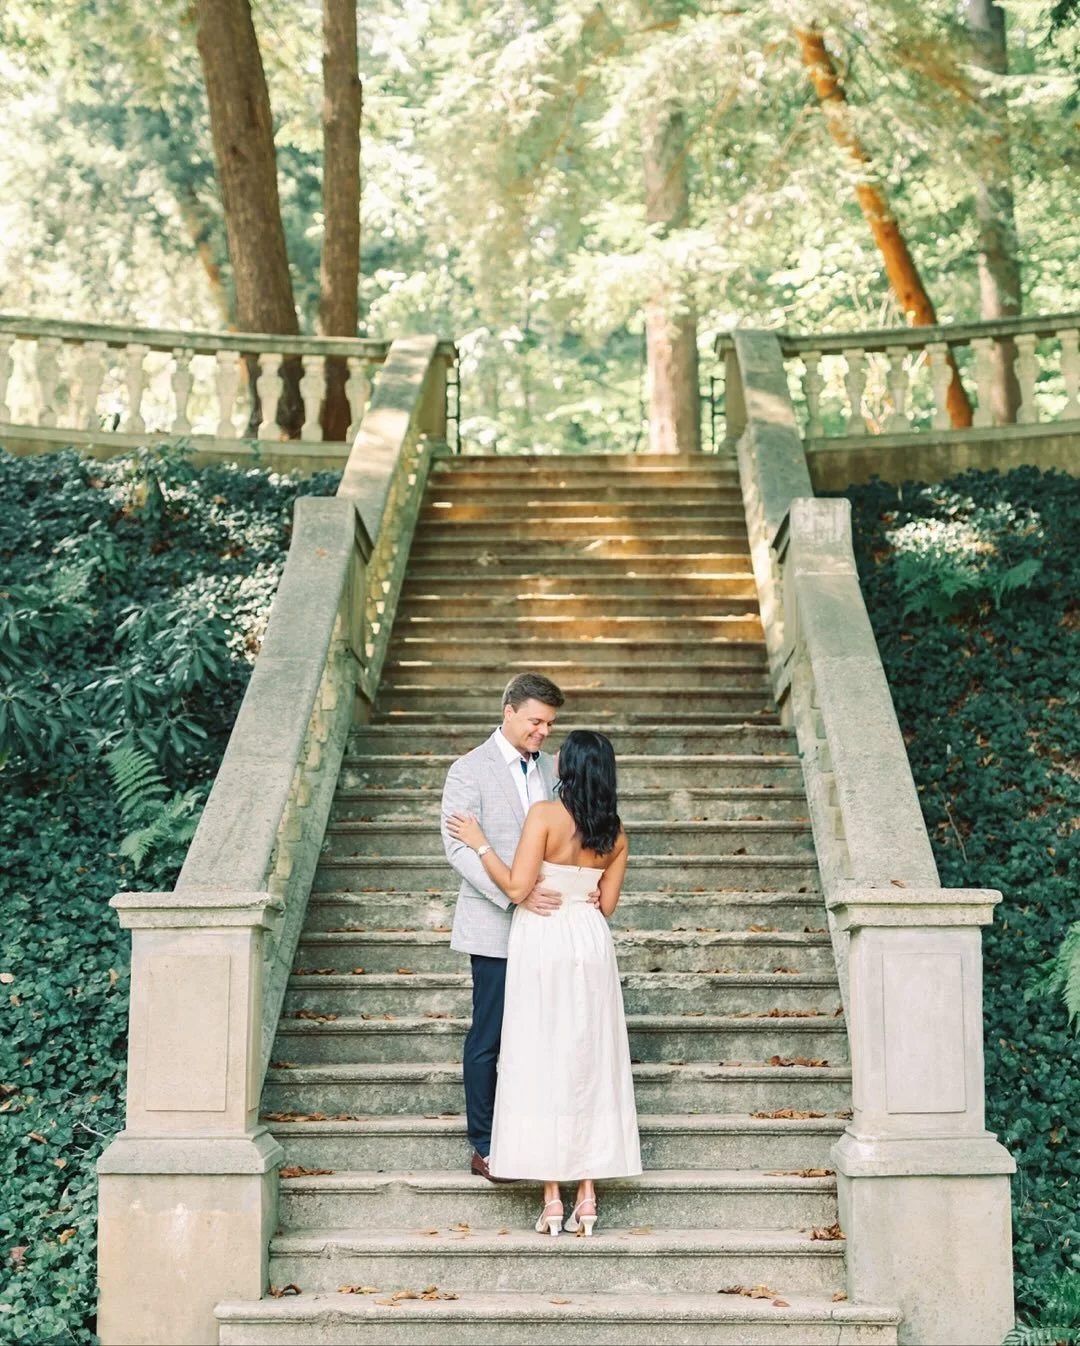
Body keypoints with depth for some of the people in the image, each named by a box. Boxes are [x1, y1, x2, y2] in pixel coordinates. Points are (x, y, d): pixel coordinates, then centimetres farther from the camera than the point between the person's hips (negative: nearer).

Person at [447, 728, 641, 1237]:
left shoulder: (545, 814, -13)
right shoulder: (615, 833, 4)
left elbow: (517, 887, -16)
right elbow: (607, 904, 8)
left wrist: (480, 844, -5)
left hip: (541, 942, -4)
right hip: (590, 943, 5)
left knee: (542, 1064, 1)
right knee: (590, 1063, 9)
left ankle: (552, 1199, 2)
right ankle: (587, 1198, 10)